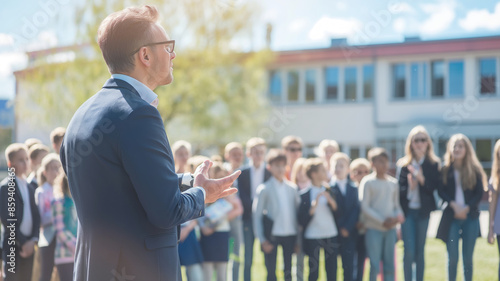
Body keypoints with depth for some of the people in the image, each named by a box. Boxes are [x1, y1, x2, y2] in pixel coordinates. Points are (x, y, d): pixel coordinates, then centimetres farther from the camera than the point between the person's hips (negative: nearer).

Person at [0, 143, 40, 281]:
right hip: (12, 246, -6)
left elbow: (36, 215, 11)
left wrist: (33, 239, -4)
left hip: (28, 245, 6)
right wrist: (22, 242, -14)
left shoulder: (30, 187, 16)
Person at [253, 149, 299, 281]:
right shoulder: (264, 189, -4)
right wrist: (262, 240, -8)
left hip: (290, 234, 3)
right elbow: (257, 215, -3)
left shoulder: (292, 188, 7)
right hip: (272, 234, -3)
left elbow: (297, 211, 11)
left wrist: (298, 237, 6)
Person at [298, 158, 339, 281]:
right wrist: (314, 205, -20)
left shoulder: (328, 191, 8)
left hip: (331, 235, 4)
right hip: (313, 237, -4)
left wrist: (332, 203, -10)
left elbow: (338, 215, 7)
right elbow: (301, 220, -10)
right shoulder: (305, 194, -4)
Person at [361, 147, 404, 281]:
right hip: (373, 229, -5)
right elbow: (365, 207, -8)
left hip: (390, 229, 5)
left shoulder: (393, 183, 10)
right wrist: (382, 221, -15)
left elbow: (396, 205, 14)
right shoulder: (368, 182, -4)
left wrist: (398, 216, -9)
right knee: (374, 266, -5)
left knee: (389, 265, 7)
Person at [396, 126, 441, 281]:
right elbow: (398, 188, -1)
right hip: (407, 211, -1)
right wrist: (409, 187, -19)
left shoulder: (433, 164, 2)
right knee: (409, 251, -5)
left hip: (423, 211, 1)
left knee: (420, 251, 8)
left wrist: (422, 179, -20)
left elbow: (435, 187, -7)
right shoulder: (403, 164, 2)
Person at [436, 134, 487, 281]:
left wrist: (466, 208, -12)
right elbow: (441, 191, -2)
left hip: (470, 216, 1)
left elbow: (480, 192, 0)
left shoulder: (475, 170, 3)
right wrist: (454, 205, -16)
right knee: (452, 258, -2)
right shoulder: (445, 170, 3)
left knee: (467, 258, 6)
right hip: (451, 217, 0)